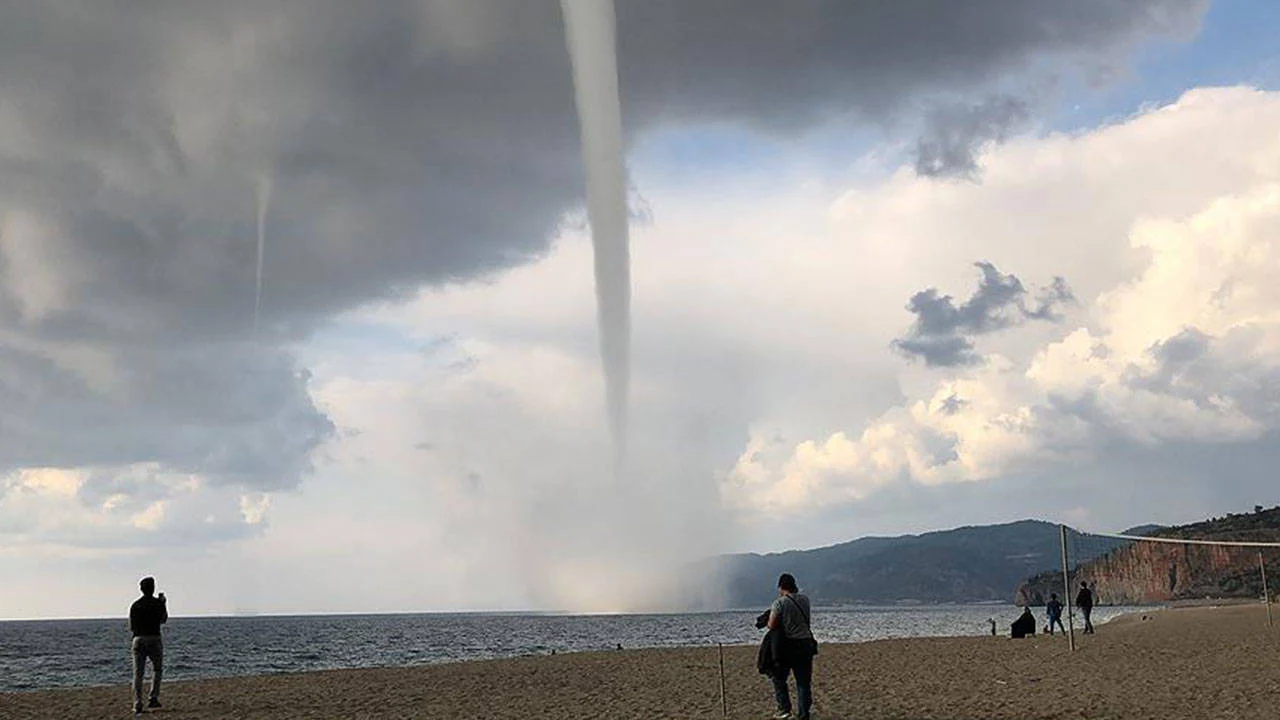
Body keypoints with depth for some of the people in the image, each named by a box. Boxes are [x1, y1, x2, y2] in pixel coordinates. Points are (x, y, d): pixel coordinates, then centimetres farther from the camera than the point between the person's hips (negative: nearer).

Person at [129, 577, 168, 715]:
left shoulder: (135, 605, 5)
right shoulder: (158, 603, 0)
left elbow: (131, 627, 6)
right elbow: (164, 620, 16)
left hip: (138, 640, 1)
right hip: (154, 639, -1)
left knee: (138, 674, 1)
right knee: (157, 669, 17)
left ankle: (137, 705, -8)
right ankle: (153, 698, 5)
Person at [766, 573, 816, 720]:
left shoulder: (779, 603, -11)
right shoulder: (805, 600, 4)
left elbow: (771, 625, -13)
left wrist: (771, 616, 7)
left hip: (787, 645, -4)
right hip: (806, 643, 4)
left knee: (779, 678, 12)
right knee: (804, 680, 10)